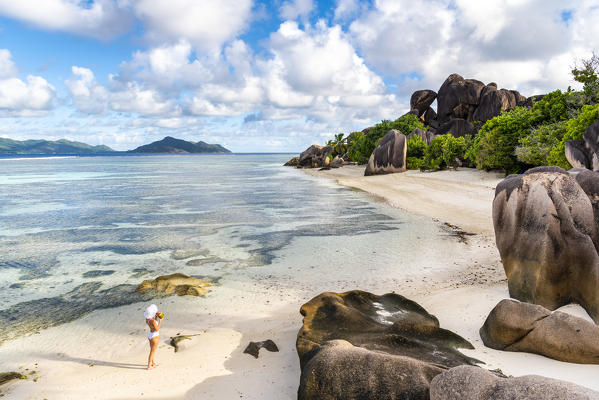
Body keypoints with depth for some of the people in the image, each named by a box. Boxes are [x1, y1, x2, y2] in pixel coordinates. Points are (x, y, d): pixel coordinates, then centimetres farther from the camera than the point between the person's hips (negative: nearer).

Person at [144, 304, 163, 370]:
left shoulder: (147, 318, -4)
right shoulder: (153, 320, -30)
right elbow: (157, 329, -23)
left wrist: (156, 317, 3)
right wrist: (160, 321, -19)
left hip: (150, 334, 9)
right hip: (155, 336, -9)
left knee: (152, 350, 23)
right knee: (152, 352, 4)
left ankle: (153, 363, 38)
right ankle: (149, 366, 12)